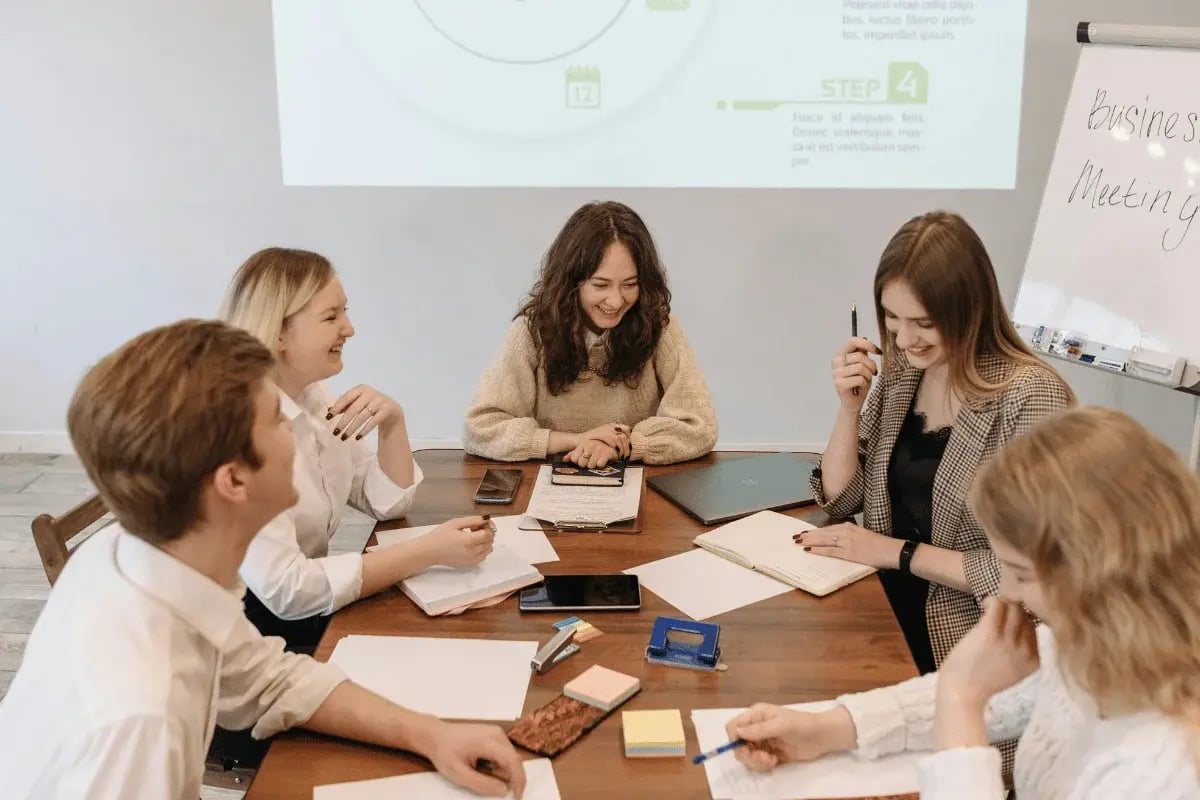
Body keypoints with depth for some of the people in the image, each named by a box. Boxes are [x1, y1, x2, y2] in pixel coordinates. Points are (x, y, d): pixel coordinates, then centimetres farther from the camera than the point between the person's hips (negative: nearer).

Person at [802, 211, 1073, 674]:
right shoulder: (901, 371, 3)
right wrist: (850, 406, -8)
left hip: (962, 643, -6)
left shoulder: (1031, 396, -17)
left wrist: (898, 552, -16)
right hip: (884, 609, 6)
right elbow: (840, 499, 6)